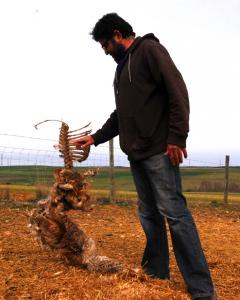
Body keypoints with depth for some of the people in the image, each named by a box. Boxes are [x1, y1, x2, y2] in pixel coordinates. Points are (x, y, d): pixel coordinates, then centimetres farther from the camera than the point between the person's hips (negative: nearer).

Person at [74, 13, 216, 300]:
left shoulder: (149, 49, -1)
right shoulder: (122, 67, 24)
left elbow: (177, 90, -13)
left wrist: (176, 137, -19)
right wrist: (95, 137, 21)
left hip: (159, 150, -8)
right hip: (136, 153, 9)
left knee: (173, 212, -11)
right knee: (148, 214, 10)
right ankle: (156, 274, 20)